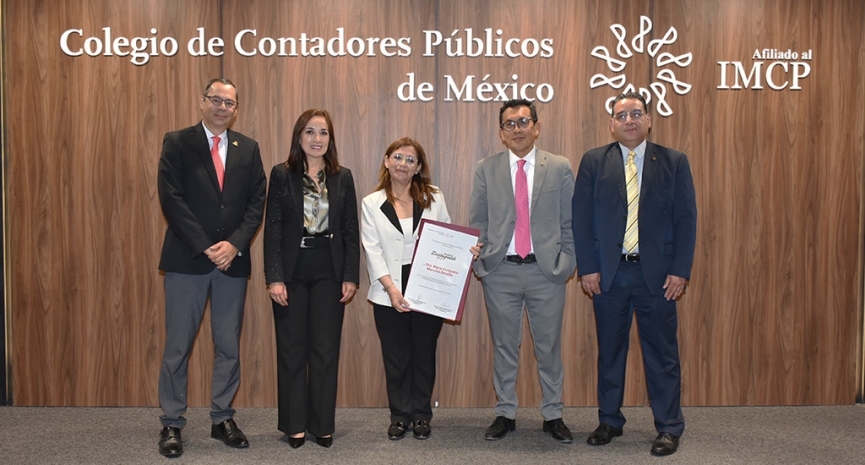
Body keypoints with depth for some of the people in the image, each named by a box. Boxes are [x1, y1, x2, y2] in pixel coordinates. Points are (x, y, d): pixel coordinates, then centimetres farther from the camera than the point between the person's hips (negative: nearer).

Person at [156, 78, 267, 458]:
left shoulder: (248, 149, 10)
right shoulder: (177, 143, 2)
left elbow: (256, 203, 5)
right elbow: (172, 199, -7)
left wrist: (234, 244, -10)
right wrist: (205, 248, -13)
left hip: (233, 259, 3)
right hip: (187, 259, -3)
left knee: (229, 345, 8)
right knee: (178, 345, 2)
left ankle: (223, 419, 19)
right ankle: (171, 423, 13)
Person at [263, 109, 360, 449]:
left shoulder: (342, 178, 6)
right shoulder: (281, 175, 0)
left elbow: (350, 230, 6)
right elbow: (273, 229, -4)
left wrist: (351, 276, -1)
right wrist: (274, 277, -11)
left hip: (329, 272, 2)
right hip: (292, 271, -1)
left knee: (326, 350, 5)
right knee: (292, 350, 6)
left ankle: (323, 425, 16)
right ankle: (294, 425, 17)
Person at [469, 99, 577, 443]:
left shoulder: (560, 168, 4)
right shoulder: (486, 169, 6)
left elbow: (570, 223, 4)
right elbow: (476, 223, 7)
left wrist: (567, 264, -3)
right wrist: (480, 263, -3)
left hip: (547, 272, 0)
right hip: (500, 272, 1)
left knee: (549, 347, 8)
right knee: (504, 347, 10)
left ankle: (553, 415, 22)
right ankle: (505, 414, 22)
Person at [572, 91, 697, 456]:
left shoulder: (674, 162, 5)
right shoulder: (593, 161, 5)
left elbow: (686, 219, 2)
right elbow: (581, 217, 2)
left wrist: (680, 270, -7)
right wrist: (587, 268, -5)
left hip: (656, 272, -1)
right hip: (608, 273, 1)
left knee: (662, 353, 4)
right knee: (610, 351, 10)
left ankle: (669, 428, 16)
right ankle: (609, 421, 24)